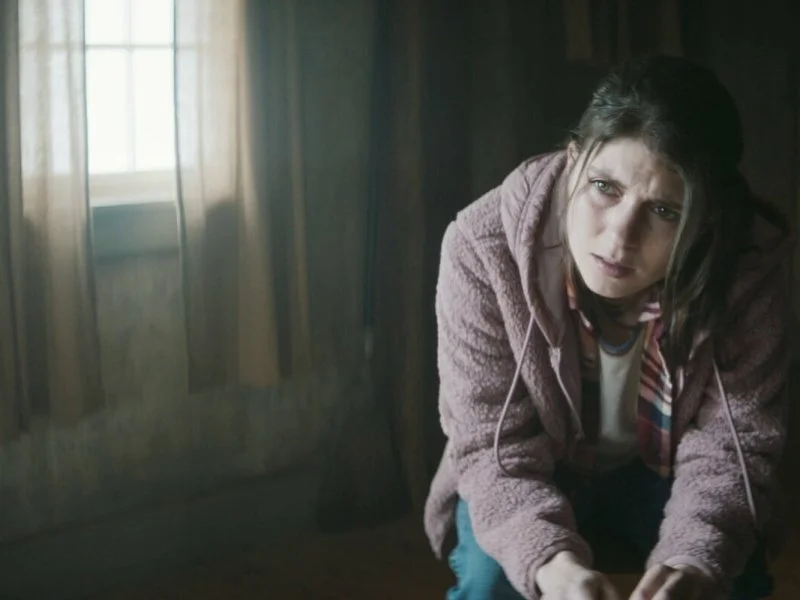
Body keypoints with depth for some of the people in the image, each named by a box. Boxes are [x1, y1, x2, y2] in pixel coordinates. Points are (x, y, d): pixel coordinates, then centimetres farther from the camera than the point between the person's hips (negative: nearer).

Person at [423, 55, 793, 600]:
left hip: (663, 471, 1)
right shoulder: (483, 248, -30)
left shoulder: (748, 267, -27)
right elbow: (493, 448, -26)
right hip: (534, 478, -1)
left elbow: (732, 443, -21)